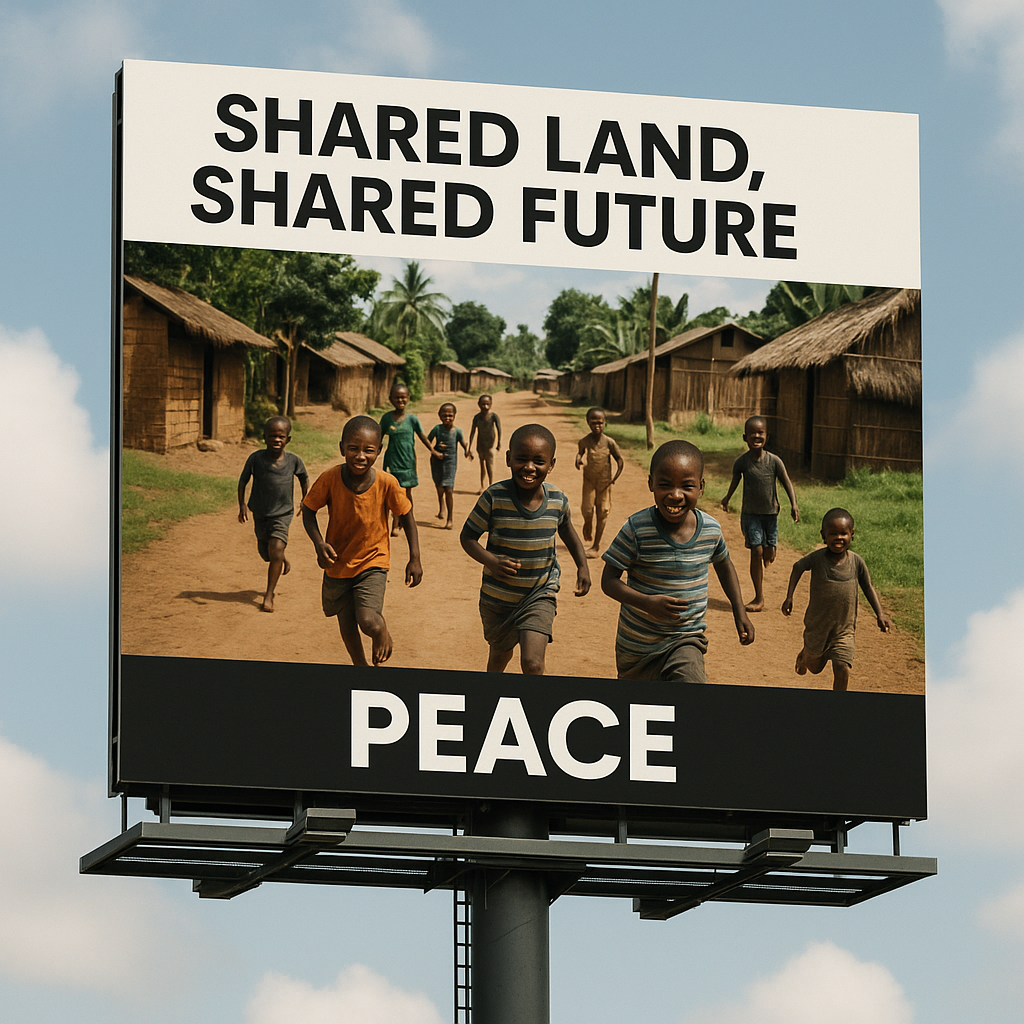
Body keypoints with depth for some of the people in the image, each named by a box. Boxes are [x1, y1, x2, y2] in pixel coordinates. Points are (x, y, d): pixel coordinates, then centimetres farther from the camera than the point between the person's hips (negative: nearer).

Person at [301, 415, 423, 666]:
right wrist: (319, 543, -22)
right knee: (347, 624, 16)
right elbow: (308, 510, -6)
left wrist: (415, 559, -4)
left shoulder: (387, 483, -22)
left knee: (368, 621, -19)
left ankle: (382, 632, 19)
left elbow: (406, 516, -5)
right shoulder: (330, 479, -22)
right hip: (338, 562, 2)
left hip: (373, 562, -2)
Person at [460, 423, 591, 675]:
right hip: (498, 596, 0)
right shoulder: (495, 497, -20)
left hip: (539, 596, 0)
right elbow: (468, 537, -12)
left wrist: (582, 567, 5)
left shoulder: (557, 501, -11)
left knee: (532, 663, -19)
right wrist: (491, 561, -30)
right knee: (500, 654, 25)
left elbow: (566, 529, 13)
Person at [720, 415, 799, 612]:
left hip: (771, 513, 1)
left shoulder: (774, 461, -10)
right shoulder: (742, 461, -9)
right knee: (756, 551, -9)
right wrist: (727, 497, 4)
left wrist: (794, 505, -20)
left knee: (769, 553, 6)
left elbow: (787, 482, -9)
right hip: (750, 513, -1)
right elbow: (735, 480, 9)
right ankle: (759, 598, -4)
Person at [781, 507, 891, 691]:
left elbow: (868, 587, 2)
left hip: (844, 629, 0)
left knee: (842, 669, -12)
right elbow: (798, 568, 5)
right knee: (815, 667, 20)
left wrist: (880, 613, -10)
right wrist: (789, 597, -4)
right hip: (817, 625, 0)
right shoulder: (817, 558, -14)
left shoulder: (856, 561, -9)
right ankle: (805, 655, 56)